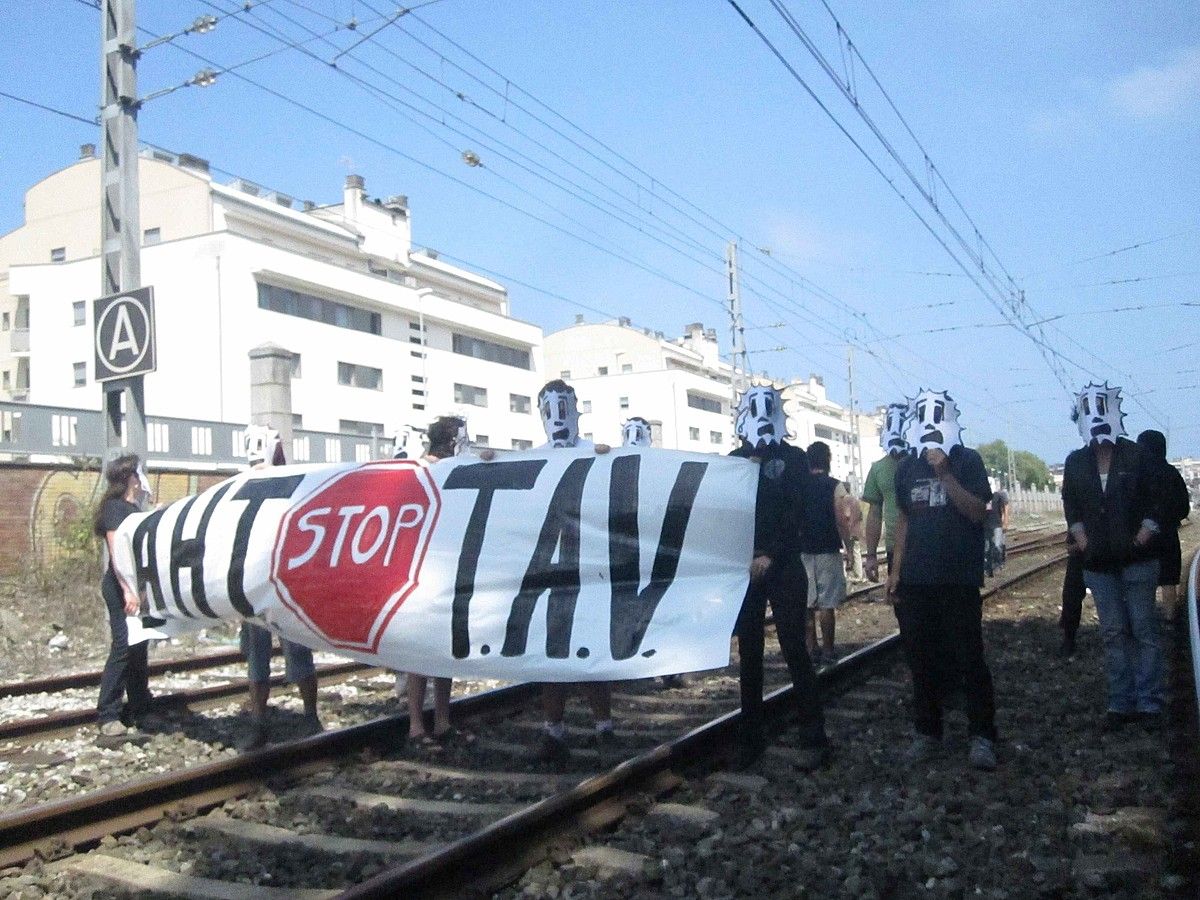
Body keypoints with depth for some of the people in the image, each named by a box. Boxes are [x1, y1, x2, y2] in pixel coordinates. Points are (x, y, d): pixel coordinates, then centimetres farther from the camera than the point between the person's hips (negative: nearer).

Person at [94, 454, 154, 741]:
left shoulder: (133, 508, 15)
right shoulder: (115, 507, -11)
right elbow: (115, 551, -19)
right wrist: (127, 590, -24)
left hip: (136, 586, 9)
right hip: (121, 589, -9)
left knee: (138, 648, 14)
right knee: (123, 648, -10)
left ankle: (139, 709, 24)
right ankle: (108, 717, -5)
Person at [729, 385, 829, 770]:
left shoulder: (793, 459, 1)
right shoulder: (734, 460, 11)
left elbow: (793, 514, -8)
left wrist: (770, 555, -17)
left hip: (783, 568, -3)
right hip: (745, 568, 3)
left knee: (794, 650, -6)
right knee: (749, 655, 7)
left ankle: (813, 738, 0)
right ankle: (750, 736, 15)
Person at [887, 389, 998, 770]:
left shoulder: (968, 461, -3)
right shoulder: (906, 468, 10)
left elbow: (979, 512, -13)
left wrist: (945, 474, -20)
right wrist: (896, 569, 11)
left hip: (959, 579, -4)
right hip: (915, 580, 4)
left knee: (969, 658, -3)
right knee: (922, 659, 10)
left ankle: (982, 735, 6)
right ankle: (926, 731, 20)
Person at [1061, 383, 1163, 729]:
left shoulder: (1135, 456, -3)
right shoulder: (1076, 462, 5)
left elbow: (1154, 500, 1)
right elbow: (1071, 505, 13)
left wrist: (1145, 533, -11)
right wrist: (1080, 536, 1)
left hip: (1136, 559, -3)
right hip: (1098, 562, 3)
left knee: (1144, 630, 1)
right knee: (1113, 633, 7)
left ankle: (1149, 702, 6)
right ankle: (1120, 703, 13)